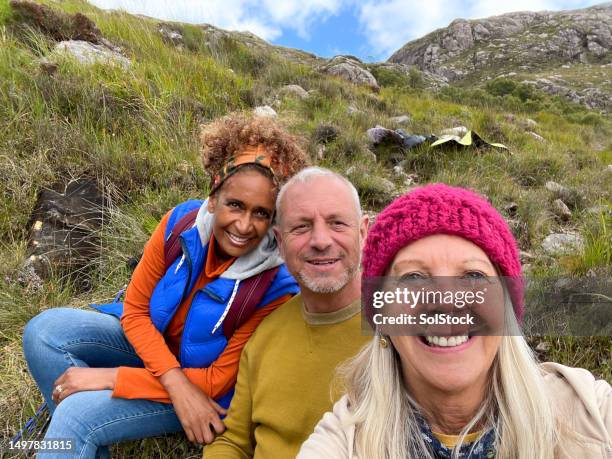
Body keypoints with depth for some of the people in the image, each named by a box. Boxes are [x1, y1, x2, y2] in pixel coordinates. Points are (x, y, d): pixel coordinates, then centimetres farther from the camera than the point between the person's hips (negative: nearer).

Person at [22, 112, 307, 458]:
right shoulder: (181, 222, -20)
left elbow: (220, 379, -21)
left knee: (77, 416, -23)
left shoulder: (276, 284, -29)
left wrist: (113, 377, -23)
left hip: (206, 389, -4)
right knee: (44, 331, -13)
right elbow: (134, 311, -10)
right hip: (150, 341, 5)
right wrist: (175, 383, -24)